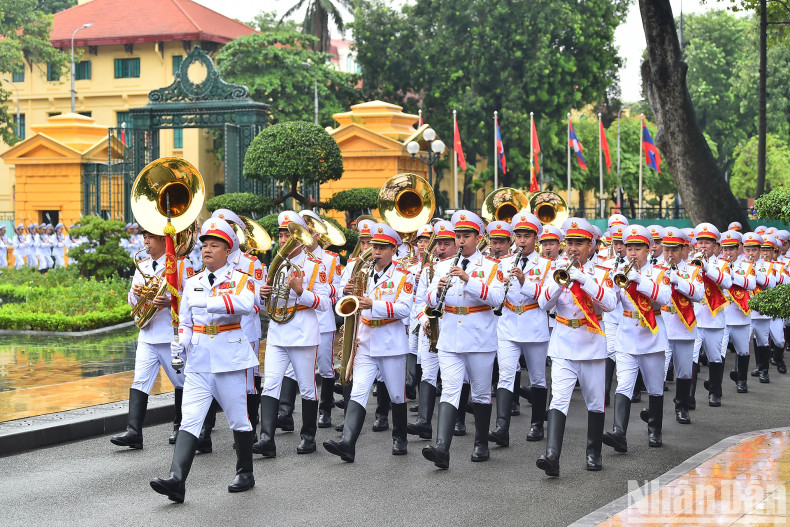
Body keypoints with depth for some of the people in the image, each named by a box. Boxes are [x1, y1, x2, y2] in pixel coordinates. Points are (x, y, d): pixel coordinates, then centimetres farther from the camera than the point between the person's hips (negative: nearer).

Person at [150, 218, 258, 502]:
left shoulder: (239, 279, -1)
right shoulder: (192, 283, 12)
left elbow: (244, 304, -25)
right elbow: (185, 323, 17)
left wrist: (208, 303, -33)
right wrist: (181, 343, -5)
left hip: (230, 358, -3)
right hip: (198, 361, 3)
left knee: (238, 419, 8)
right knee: (189, 419, -9)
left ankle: (245, 474, 24)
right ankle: (176, 480, -19)